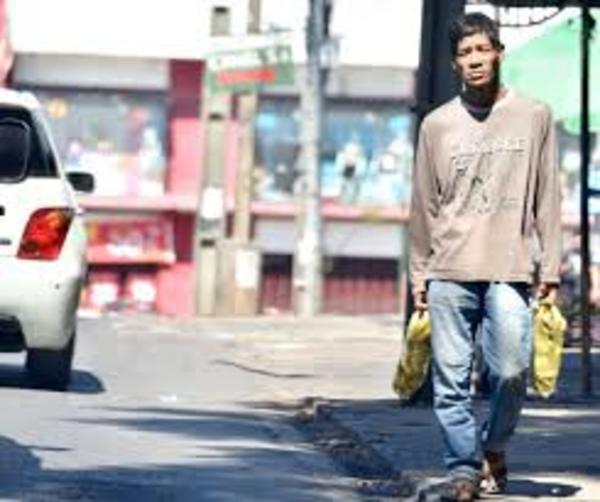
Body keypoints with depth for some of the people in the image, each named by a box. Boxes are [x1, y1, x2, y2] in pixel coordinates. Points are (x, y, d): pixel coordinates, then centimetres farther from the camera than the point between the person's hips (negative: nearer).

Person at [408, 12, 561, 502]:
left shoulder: (534, 117, 7)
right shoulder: (437, 125, 9)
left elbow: (546, 200, 7)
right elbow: (424, 205, 12)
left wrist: (550, 268, 2)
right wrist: (419, 273, 9)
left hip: (510, 271, -1)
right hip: (449, 273, 1)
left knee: (512, 371, -9)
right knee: (451, 378, -1)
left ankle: (495, 445, 17)